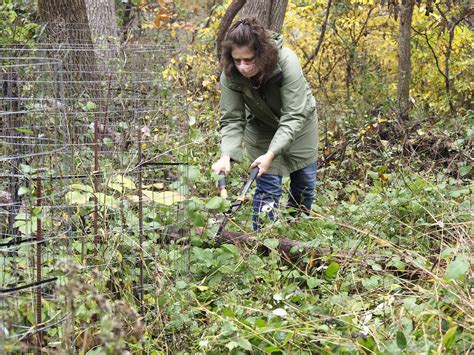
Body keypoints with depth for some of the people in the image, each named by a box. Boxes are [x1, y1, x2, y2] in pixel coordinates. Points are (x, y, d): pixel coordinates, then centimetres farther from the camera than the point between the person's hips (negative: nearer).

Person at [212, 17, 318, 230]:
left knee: (304, 181, 12)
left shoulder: (287, 62, -38)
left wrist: (271, 154, -48)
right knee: (268, 186, -11)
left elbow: (293, 117, -38)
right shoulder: (230, 75, -30)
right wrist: (226, 155, -42)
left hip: (299, 122, 0)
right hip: (261, 128, 0)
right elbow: (232, 120, -24)